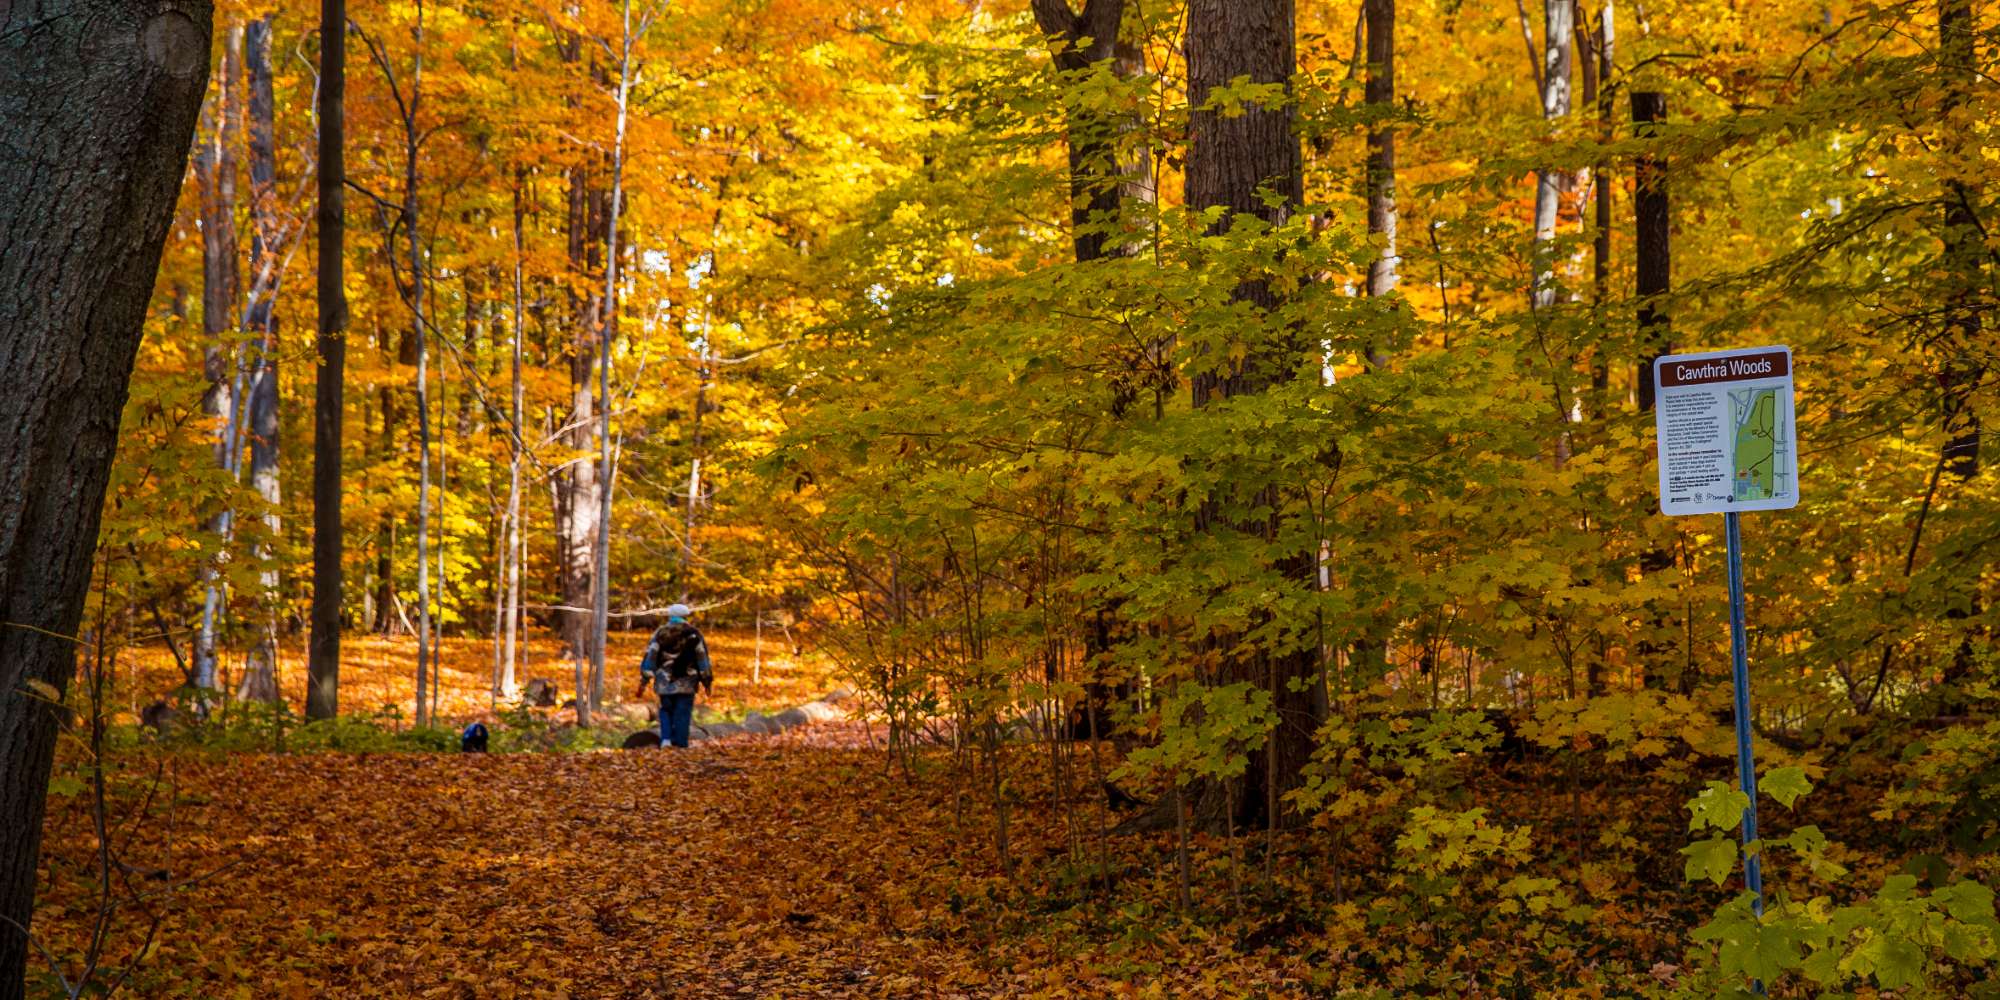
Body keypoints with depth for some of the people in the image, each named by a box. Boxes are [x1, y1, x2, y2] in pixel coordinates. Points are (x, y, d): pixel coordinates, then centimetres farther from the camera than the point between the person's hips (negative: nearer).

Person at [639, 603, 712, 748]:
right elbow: (703, 658, 3)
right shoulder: (694, 633, 2)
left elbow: (650, 655, 0)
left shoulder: (660, 633, 4)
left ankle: (666, 739, 0)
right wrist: (707, 681, 9)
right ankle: (679, 745, -1)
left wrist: (645, 678, 3)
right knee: (682, 715, 3)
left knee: (666, 711, 17)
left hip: (664, 683, 1)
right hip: (686, 684, -1)